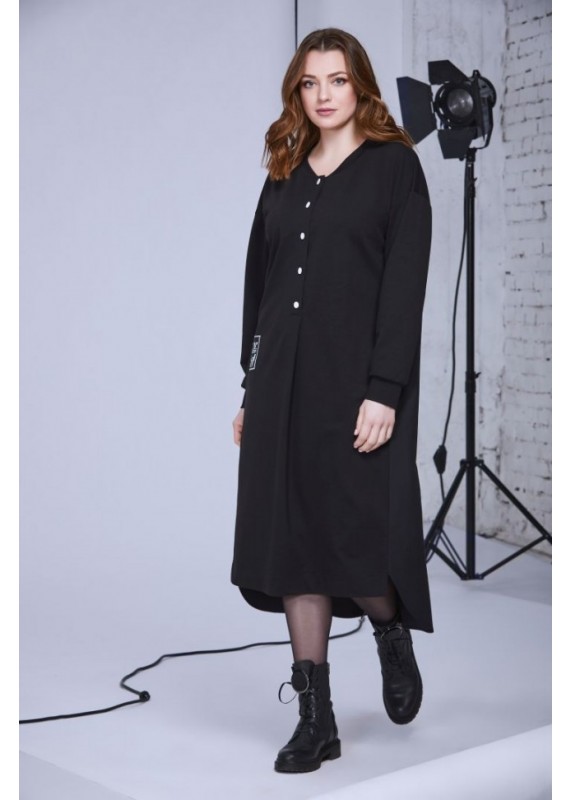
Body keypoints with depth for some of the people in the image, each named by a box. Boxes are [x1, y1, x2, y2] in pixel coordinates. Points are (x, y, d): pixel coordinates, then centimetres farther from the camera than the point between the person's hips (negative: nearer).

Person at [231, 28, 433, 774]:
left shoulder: (394, 165, 0)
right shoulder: (285, 175, 15)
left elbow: (405, 284, -8)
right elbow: (260, 281, 15)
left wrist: (384, 391, -16)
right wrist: (252, 388, 11)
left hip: (357, 377, -5)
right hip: (284, 380, 5)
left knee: (361, 529, -3)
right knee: (293, 538, 3)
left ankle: (394, 638, 31)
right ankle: (316, 717, 11)